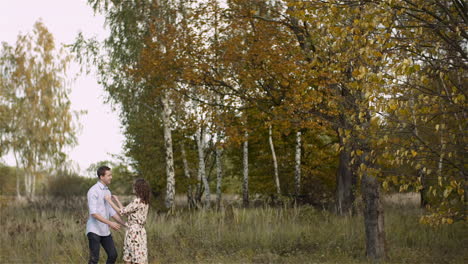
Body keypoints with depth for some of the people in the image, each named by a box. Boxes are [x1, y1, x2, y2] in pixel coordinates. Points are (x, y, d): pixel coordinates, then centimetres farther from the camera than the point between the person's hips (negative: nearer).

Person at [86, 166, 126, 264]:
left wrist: (125, 224, 8)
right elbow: (93, 213, -23)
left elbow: (112, 212, 15)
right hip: (94, 230, -8)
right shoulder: (93, 191, -15)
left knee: (113, 255, 8)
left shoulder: (108, 192, 12)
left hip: (105, 231, 8)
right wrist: (110, 223, -30)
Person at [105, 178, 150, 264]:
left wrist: (109, 201, 0)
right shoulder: (144, 201, 11)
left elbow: (121, 212, -10)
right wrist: (117, 200, 21)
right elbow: (127, 212, 16)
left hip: (134, 232, -9)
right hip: (139, 231, 9)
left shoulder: (137, 201, -17)